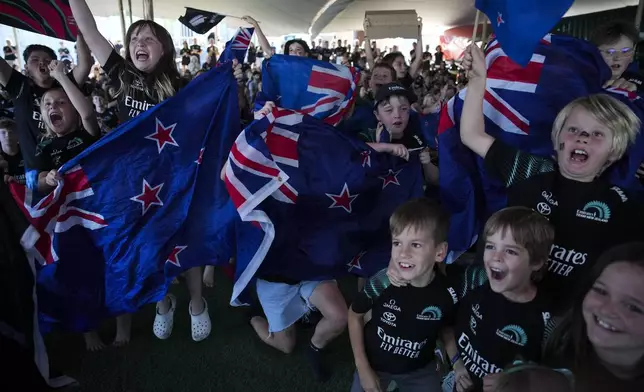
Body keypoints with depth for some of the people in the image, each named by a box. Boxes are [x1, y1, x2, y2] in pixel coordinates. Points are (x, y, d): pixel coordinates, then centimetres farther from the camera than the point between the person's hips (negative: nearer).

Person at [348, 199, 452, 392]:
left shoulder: (448, 294, -24)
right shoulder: (382, 282, -28)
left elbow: (447, 329, -1)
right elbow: (355, 315, -9)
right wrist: (362, 367, -8)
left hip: (419, 370, 1)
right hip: (374, 364, -1)